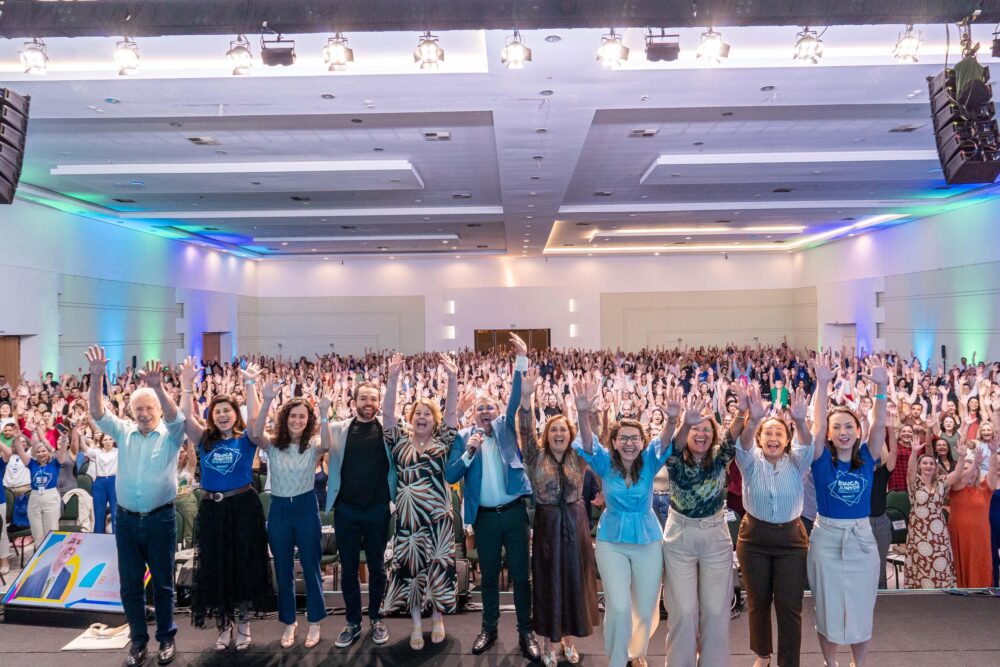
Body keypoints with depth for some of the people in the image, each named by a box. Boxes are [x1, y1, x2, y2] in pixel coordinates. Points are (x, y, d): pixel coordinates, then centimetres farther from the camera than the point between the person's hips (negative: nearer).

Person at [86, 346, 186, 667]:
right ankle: (138, 639, 24)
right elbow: (98, 413, -7)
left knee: (162, 581, 9)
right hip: (126, 519, 3)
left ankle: (166, 637, 23)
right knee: (130, 583, 10)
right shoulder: (124, 432, 5)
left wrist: (158, 387, -40)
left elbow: (175, 415, -23)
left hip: (160, 519, -3)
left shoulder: (170, 434, -3)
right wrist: (96, 378, -22)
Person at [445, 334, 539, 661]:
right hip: (484, 516, 1)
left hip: (514, 511, 0)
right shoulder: (464, 437, 3)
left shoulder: (505, 426, 4)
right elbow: (450, 476, -2)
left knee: (520, 574, 6)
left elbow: (516, 398, -10)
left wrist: (522, 360, -21)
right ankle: (489, 628, 28)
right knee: (488, 576, 13)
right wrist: (469, 452, -17)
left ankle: (525, 631, 18)